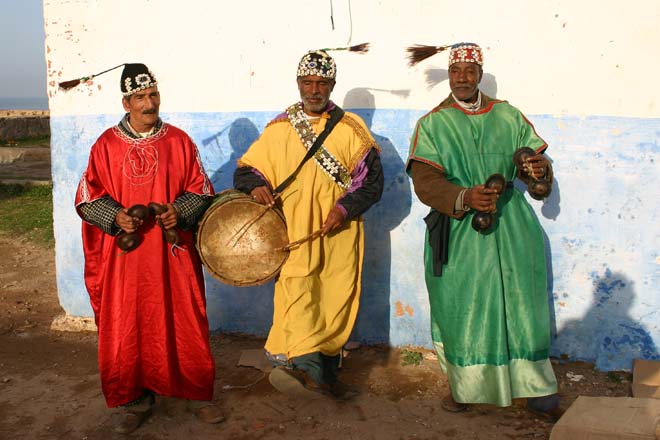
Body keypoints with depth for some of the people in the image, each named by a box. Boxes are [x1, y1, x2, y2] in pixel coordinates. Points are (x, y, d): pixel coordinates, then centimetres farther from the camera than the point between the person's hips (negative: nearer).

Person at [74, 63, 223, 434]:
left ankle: (198, 393, 23)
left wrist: (179, 211, -15)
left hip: (174, 254, 0)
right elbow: (88, 196, 3)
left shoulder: (179, 141, 2)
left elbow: (202, 191, 4)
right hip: (126, 255, 1)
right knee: (127, 328, 6)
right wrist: (115, 216, -16)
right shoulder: (107, 145, 2)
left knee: (184, 324, 6)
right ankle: (137, 399, 23)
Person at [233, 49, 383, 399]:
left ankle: (328, 374, 20)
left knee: (336, 301, 6)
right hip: (295, 235, 0)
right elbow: (246, 170, 10)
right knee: (297, 292, -17)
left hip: (339, 235, 1)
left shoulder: (351, 128, 6)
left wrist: (344, 209, -11)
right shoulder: (278, 129, 8)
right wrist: (256, 186, -12)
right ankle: (306, 368, -25)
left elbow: (372, 181, 3)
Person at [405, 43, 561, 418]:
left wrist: (539, 168, -14)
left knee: (522, 303, 4)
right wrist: (466, 197, -26)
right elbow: (425, 181, -9)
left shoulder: (508, 116, 10)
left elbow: (535, 158, 11)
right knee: (461, 308, 3)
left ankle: (537, 388, 19)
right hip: (459, 232, -2)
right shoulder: (432, 124, 2)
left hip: (511, 228, 2)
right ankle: (463, 385, 22)